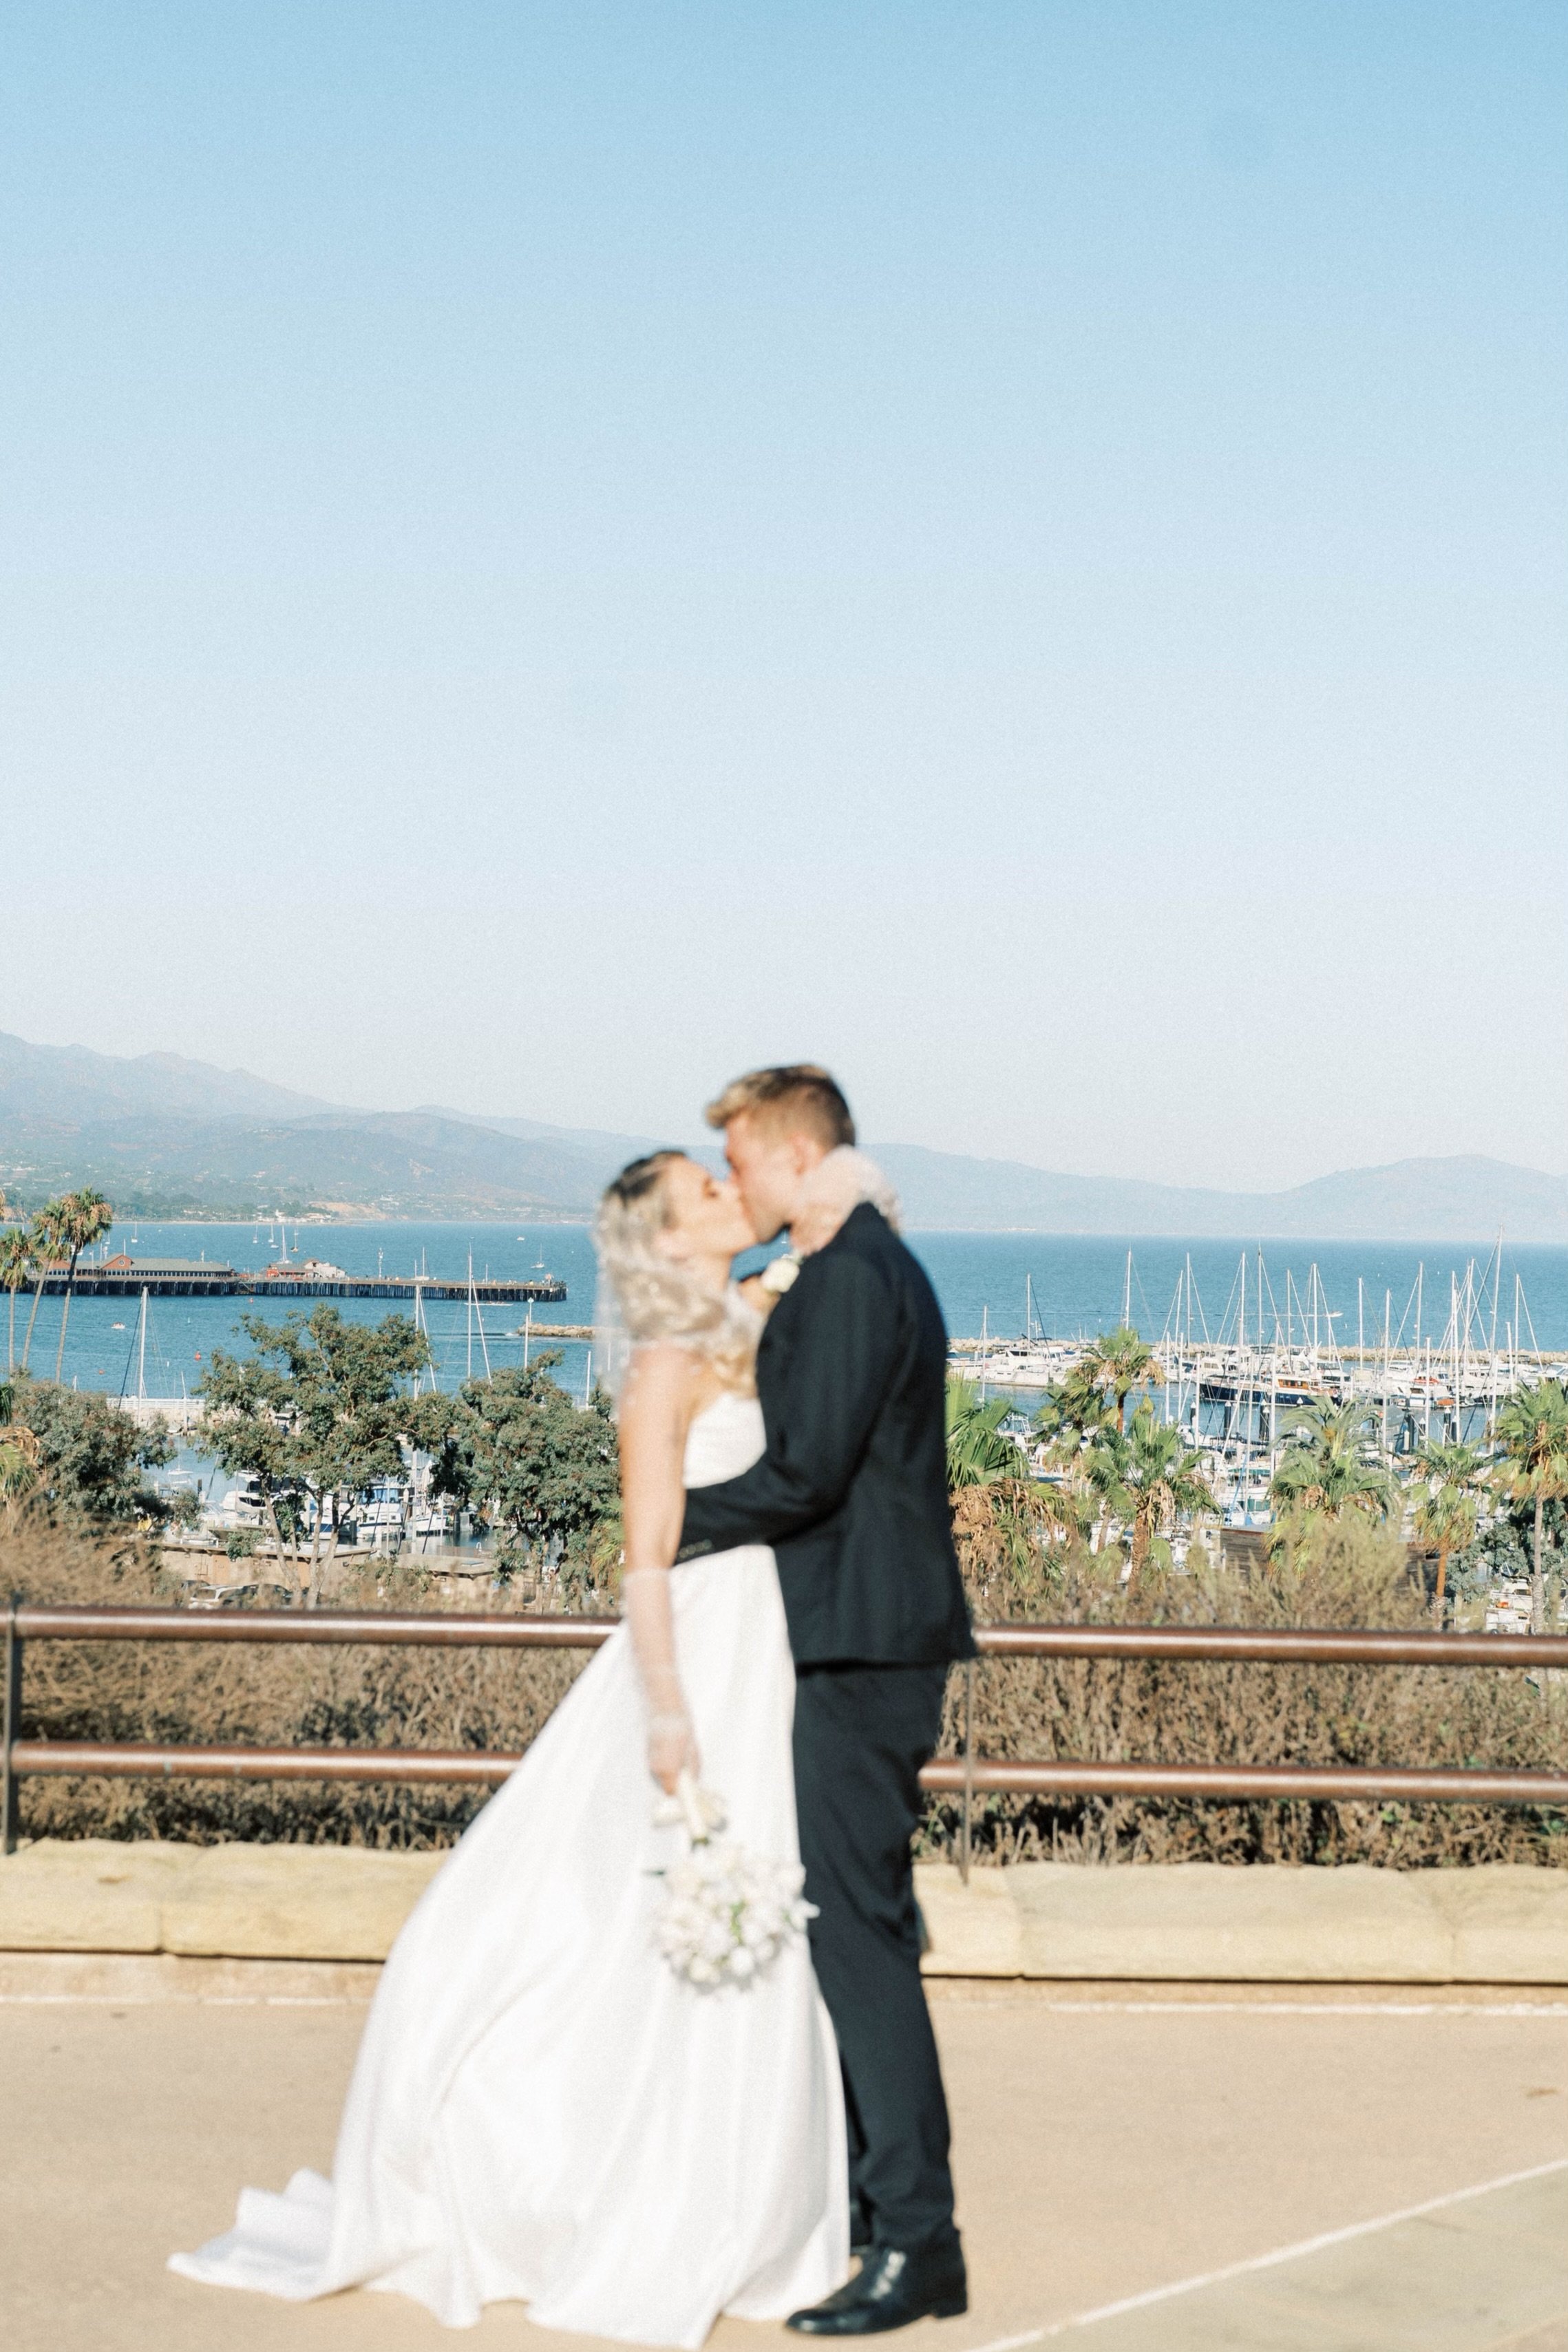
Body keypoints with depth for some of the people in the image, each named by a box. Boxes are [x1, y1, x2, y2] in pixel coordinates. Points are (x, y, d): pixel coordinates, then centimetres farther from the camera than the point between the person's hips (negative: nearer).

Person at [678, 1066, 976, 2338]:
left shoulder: (847, 1277, -15)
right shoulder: (875, 1266, 18)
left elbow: (806, 1472, -20)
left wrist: (679, 1519, -6)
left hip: (865, 1650, -11)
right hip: (868, 1640, 11)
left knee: (860, 1932, -9)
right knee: (855, 1927, 16)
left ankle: (917, 2242, -6)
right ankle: (875, 2197, 26)